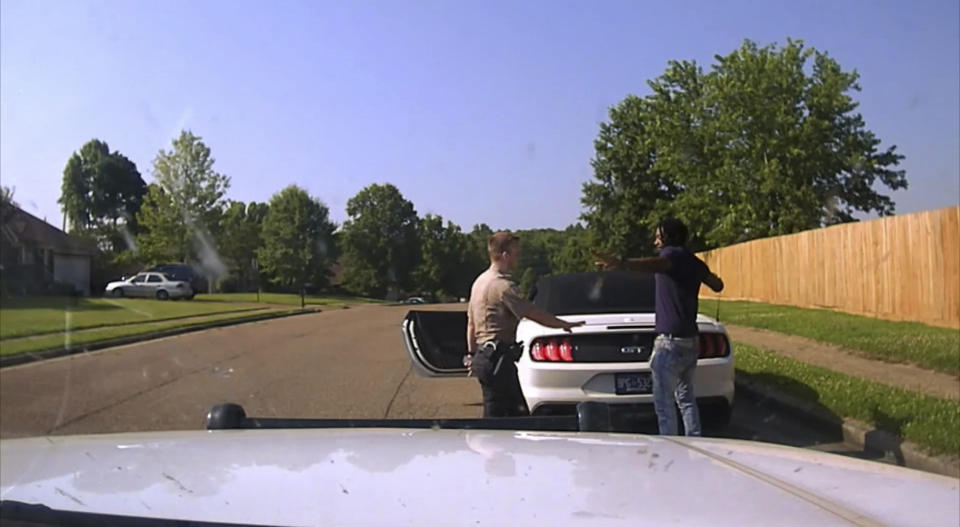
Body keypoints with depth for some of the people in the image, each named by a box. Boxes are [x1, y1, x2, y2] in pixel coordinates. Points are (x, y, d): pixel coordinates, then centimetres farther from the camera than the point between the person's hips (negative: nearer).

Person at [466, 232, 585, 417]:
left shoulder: (480, 281, 15)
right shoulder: (503, 285, -16)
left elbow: (471, 322, 20)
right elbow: (533, 313, -16)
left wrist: (471, 354, 24)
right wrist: (564, 324, -7)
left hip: (485, 354, 10)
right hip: (498, 358, -10)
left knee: (515, 410, 13)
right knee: (495, 416, -5)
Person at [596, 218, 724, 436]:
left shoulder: (672, 254, -11)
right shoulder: (694, 262, 14)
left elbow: (656, 264, -36)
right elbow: (717, 285, 31)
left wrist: (622, 264, -54)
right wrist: (705, 273, 54)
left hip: (670, 341, -9)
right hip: (691, 341, 9)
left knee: (664, 403, -5)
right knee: (686, 398, 21)